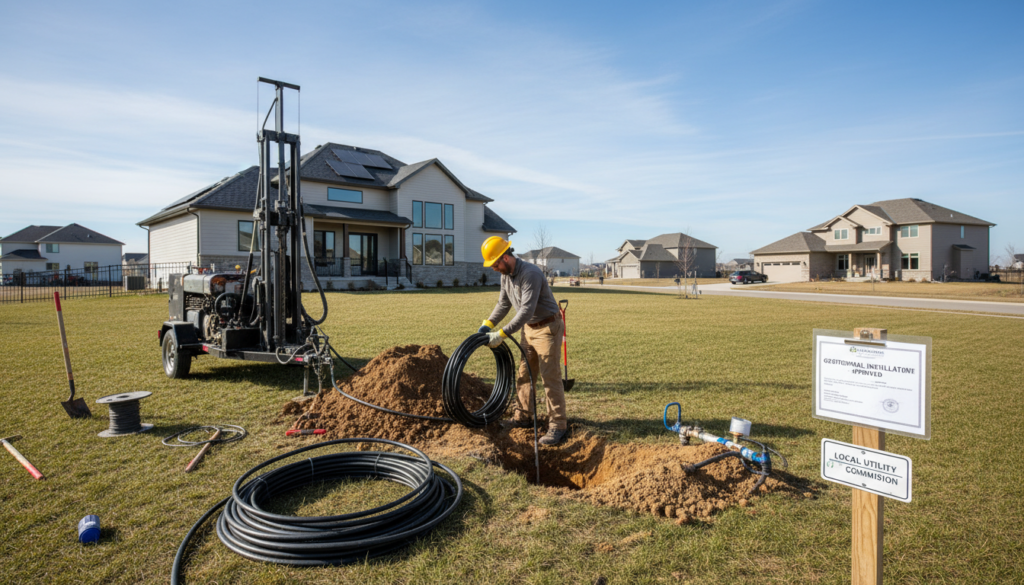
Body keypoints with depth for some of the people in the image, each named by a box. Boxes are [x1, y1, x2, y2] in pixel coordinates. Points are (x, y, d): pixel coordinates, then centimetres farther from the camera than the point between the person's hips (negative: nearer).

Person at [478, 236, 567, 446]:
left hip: (548, 328, -9)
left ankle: (558, 426, 3)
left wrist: (502, 334, -32)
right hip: (529, 328, 9)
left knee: (550, 378, -6)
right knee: (524, 375, 13)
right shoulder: (506, 275, 2)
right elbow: (503, 303, 12)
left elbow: (526, 311, -32)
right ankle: (523, 417, 26)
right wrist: (488, 323, -1)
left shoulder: (530, 274, -27)